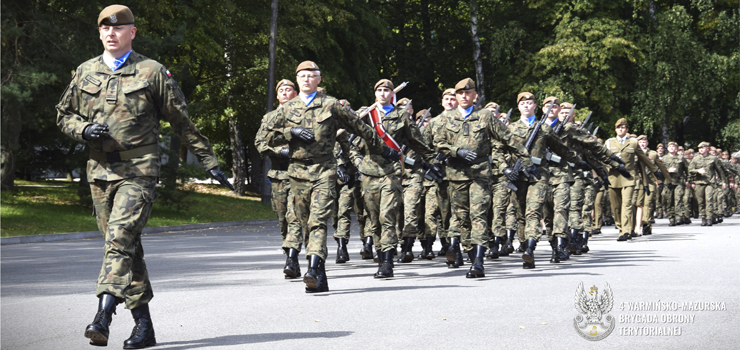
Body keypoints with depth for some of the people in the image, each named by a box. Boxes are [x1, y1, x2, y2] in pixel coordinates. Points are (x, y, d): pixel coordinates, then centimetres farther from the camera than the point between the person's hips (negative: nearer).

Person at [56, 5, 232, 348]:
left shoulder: (152, 72, 1)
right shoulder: (85, 72, 12)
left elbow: (182, 121, 5)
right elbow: (64, 115, 20)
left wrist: (209, 161, 5)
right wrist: (84, 129, -3)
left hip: (139, 170, -5)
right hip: (99, 171, 5)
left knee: (120, 238, -20)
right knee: (128, 249, 8)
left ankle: (103, 317, -30)